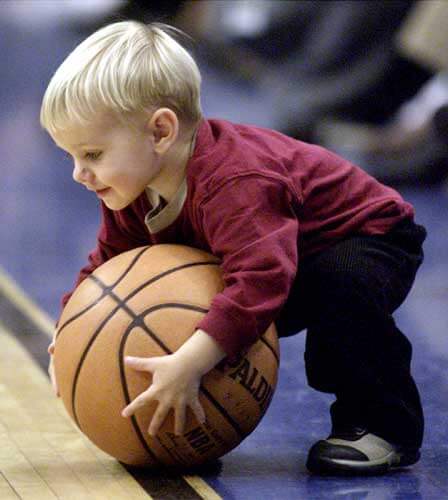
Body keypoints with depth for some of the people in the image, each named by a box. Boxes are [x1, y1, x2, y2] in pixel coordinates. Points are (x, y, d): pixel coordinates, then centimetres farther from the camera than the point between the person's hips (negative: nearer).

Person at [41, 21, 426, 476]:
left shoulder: (233, 184, -42)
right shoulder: (130, 194, -11)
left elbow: (259, 277, -54)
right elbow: (109, 263, 3)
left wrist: (188, 364, -59)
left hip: (371, 239, -9)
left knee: (343, 284, -38)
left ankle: (382, 426, -25)